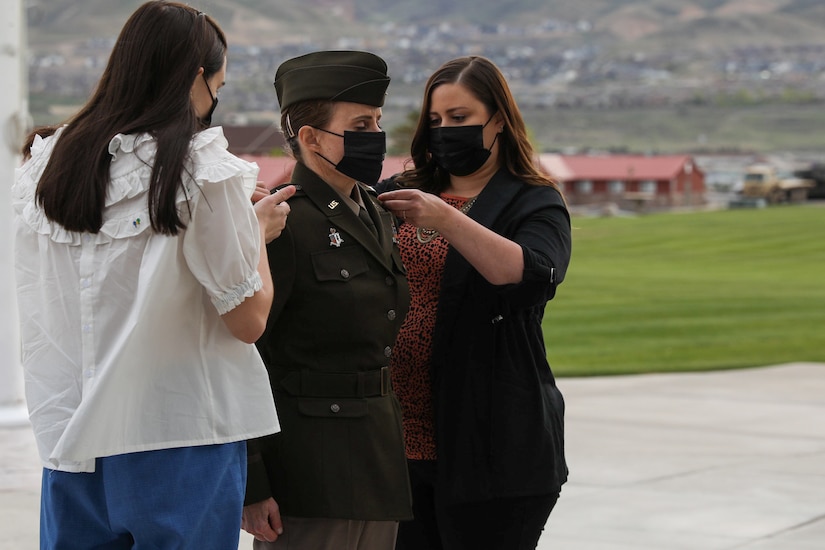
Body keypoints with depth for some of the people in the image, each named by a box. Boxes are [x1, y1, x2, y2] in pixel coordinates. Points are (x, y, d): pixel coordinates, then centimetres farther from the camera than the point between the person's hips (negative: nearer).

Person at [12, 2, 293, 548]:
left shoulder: (46, 165, 5)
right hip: (180, 437, -5)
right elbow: (248, 319, -8)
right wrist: (259, 231, 11)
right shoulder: (202, 172, -11)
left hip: (68, 437, 5)